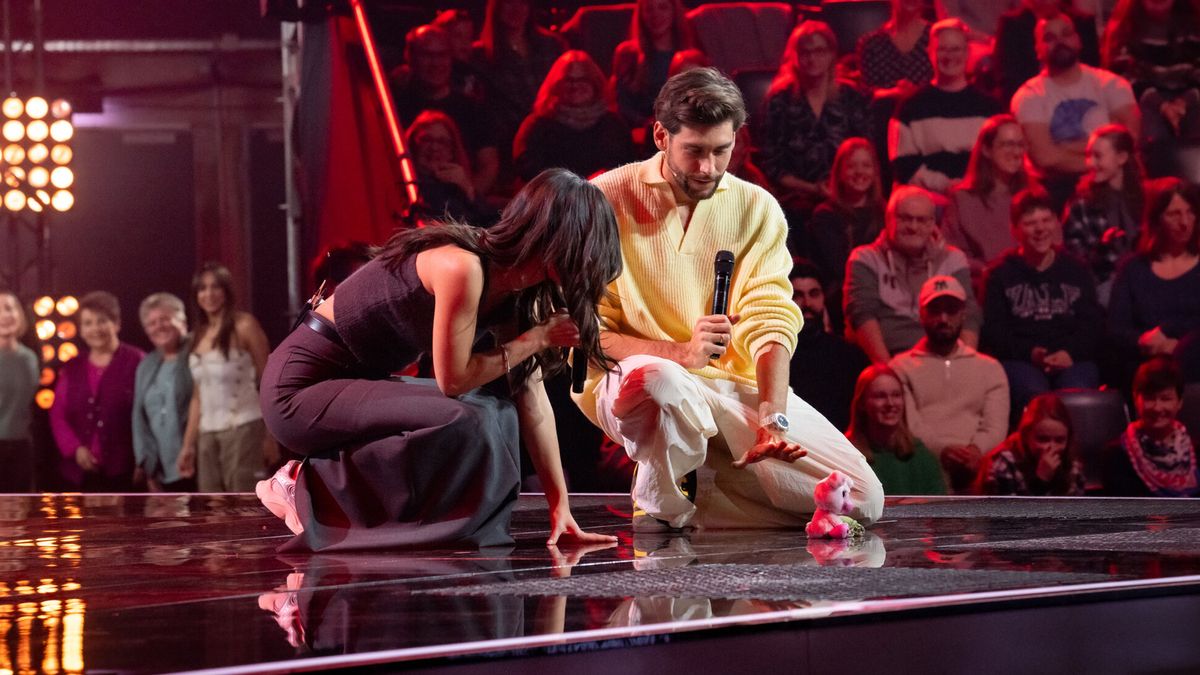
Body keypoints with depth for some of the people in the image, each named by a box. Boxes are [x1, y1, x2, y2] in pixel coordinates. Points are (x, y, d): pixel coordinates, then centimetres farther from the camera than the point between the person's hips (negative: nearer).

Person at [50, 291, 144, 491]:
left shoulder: (136, 363, -3)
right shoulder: (72, 369, 14)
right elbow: (58, 415, 11)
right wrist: (75, 448, -6)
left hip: (124, 470, -5)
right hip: (86, 471, 5)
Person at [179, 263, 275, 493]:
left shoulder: (244, 326, -3)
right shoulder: (199, 336, 15)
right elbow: (198, 397, 17)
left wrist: (271, 435, -9)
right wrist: (188, 445, 12)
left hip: (243, 429, -7)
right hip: (208, 435, 7)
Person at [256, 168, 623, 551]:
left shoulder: (516, 290, 5)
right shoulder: (463, 268, -24)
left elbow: (531, 398, 5)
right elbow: (453, 379, -19)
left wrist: (560, 506, 3)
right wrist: (538, 338, -11)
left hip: (355, 383, 9)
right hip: (300, 386, -9)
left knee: (497, 408, 5)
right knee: (464, 425, -24)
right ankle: (312, 487, -10)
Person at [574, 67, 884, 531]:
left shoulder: (757, 209, 6)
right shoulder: (607, 200, -4)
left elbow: (770, 323, -4)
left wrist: (773, 418, -22)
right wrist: (678, 353, -24)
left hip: (735, 388, 4)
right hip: (628, 381, -4)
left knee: (862, 497, -12)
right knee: (660, 380, -43)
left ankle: (694, 490, 3)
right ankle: (659, 504, -12)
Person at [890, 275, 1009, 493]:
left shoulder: (990, 368, 25)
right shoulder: (902, 367, 18)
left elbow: (996, 427, 11)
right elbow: (906, 425, 2)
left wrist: (977, 450, -14)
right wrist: (942, 450, -19)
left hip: (975, 466, 2)